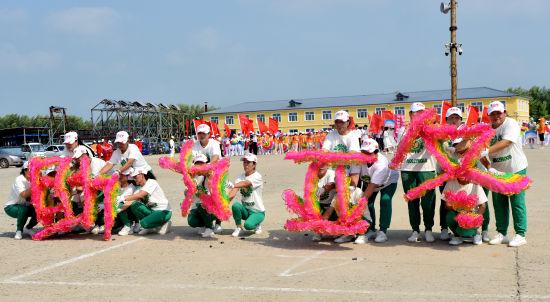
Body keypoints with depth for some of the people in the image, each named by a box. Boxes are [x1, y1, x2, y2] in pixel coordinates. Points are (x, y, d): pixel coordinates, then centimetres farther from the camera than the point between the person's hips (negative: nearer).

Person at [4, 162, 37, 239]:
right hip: (11, 207, -6)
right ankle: (19, 231, -12)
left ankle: (28, 228, 7)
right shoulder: (19, 180, -22)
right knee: (24, 209, -36)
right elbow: (24, 195, -37)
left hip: (25, 206, 6)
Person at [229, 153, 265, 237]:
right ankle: (239, 227, -4)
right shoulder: (240, 177, 3)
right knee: (235, 205, -29)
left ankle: (257, 224, 7)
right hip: (245, 209, 5)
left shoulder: (257, 177, -12)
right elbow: (234, 192, -12)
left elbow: (245, 183, -31)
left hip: (257, 211, -4)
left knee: (248, 225, -31)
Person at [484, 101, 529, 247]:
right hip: (497, 171, 6)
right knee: (499, 203, 9)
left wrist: (487, 151, -40)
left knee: (517, 203, -1)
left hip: (515, 170, -6)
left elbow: (506, 142, -31)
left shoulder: (511, 124, -15)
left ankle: (520, 235, 8)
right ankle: (501, 234, 19)